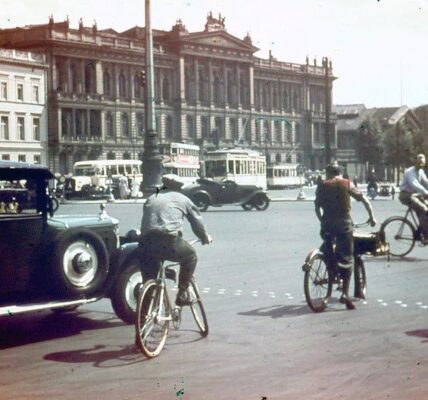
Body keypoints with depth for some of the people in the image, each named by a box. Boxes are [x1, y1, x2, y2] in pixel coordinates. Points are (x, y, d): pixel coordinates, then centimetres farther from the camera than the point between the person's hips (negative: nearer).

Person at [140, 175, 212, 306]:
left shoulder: (151, 199, 28)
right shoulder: (182, 199, 19)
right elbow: (197, 221, 27)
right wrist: (205, 238, 43)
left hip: (147, 241, 4)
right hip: (169, 240, -3)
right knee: (190, 256, 24)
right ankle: (182, 294, 19)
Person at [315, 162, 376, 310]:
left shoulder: (323, 186, 9)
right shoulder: (347, 184, 8)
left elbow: (317, 206, 6)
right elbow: (364, 200, 6)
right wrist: (372, 217, 15)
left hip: (327, 224, 1)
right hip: (344, 224, -1)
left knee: (328, 253, 26)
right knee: (346, 258, 1)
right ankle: (345, 293, -8)